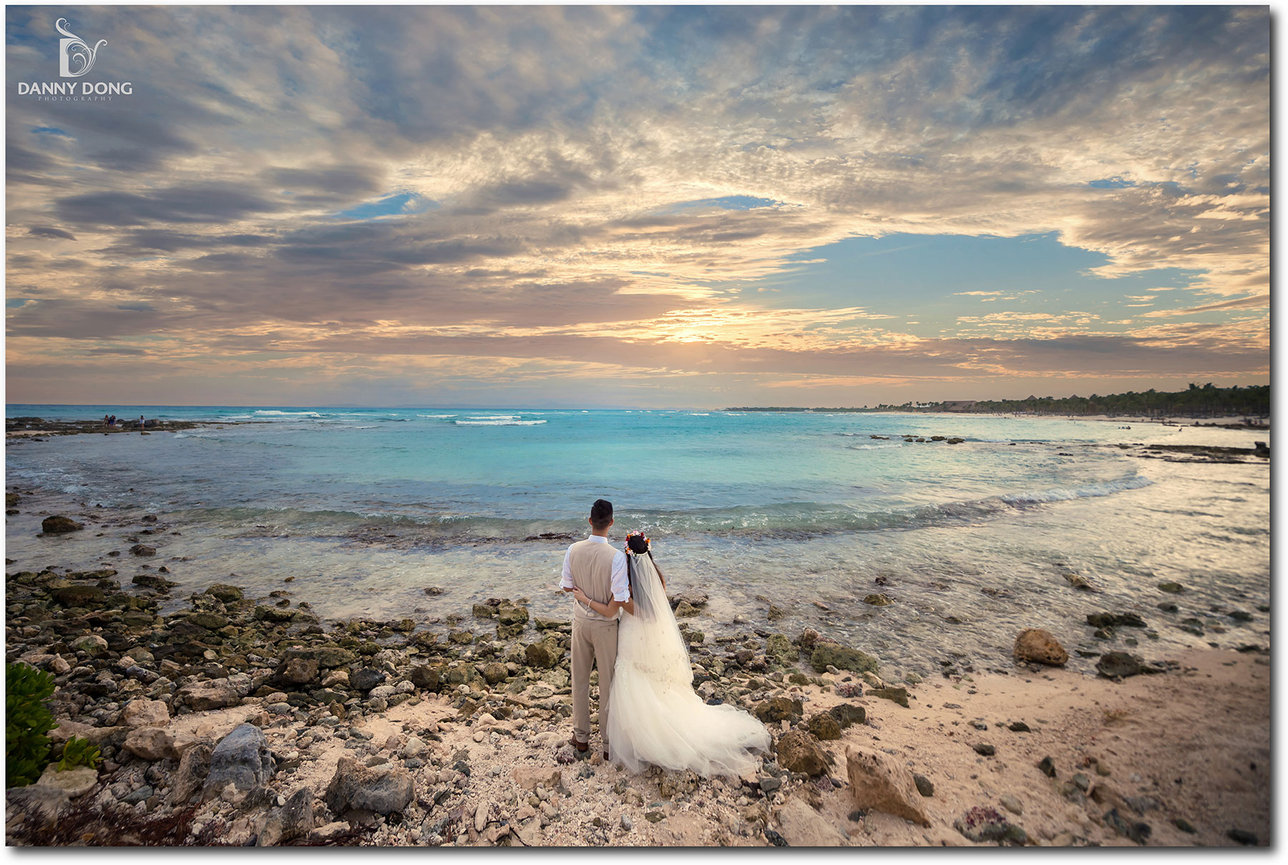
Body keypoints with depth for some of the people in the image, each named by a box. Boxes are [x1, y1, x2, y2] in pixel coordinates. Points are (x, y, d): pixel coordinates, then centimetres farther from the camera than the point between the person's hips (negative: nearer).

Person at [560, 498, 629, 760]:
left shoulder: (573, 550, -12)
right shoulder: (616, 557, -25)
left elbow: (567, 586, 0)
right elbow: (619, 600, -23)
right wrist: (604, 607, -6)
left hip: (580, 621, 4)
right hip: (604, 625, -3)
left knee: (580, 679, 19)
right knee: (607, 684, 12)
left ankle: (581, 736, 35)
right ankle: (608, 743, 25)